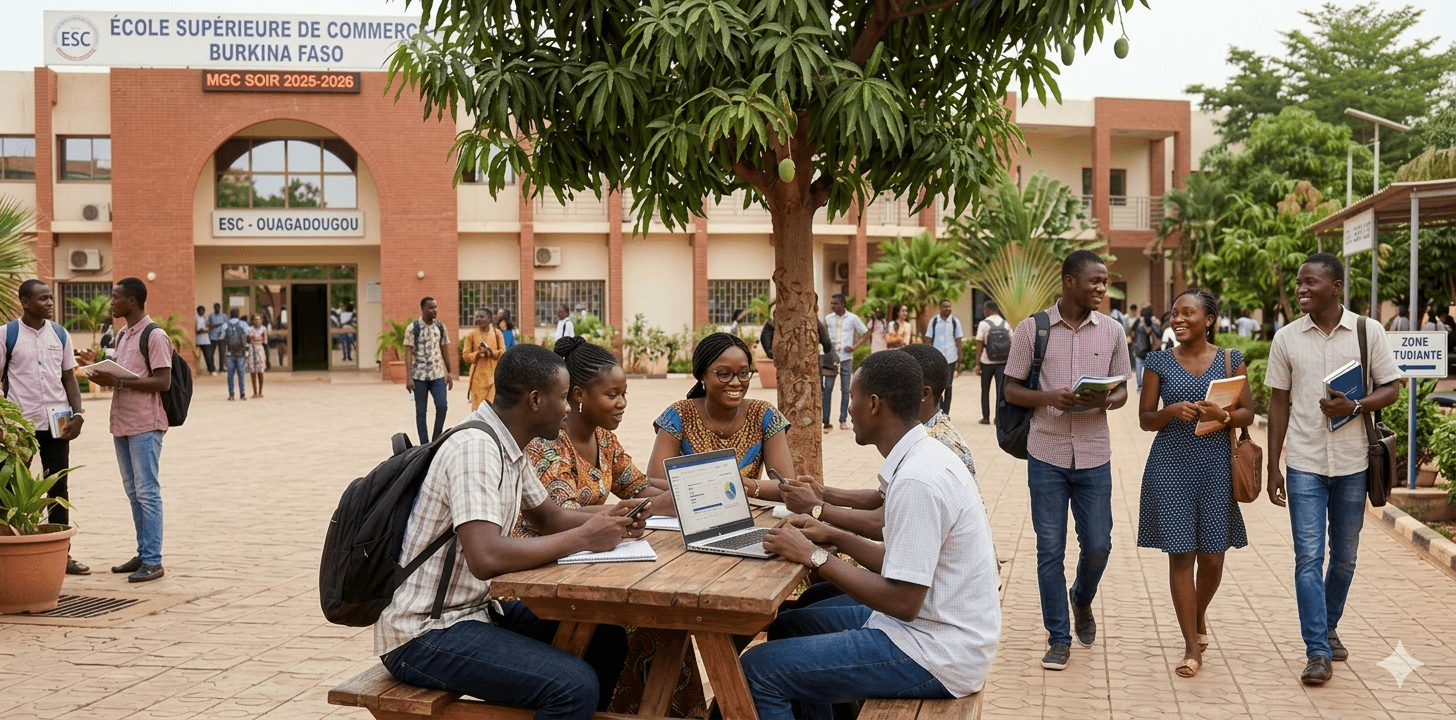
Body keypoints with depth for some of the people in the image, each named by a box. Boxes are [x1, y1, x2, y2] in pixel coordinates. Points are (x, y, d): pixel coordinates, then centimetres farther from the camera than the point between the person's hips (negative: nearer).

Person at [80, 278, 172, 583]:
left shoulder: (154, 336, -11)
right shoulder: (122, 336, 17)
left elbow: (163, 382, -18)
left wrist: (118, 382, -20)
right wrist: (100, 367, 5)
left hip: (145, 425, -9)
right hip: (122, 423, 9)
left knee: (147, 492, -7)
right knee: (134, 492, 13)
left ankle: (153, 561, -4)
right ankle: (143, 554, 20)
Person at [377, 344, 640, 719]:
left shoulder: (509, 447, 8)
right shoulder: (475, 448, -22)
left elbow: (549, 516, 20)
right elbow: (486, 558, -32)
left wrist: (609, 520, 0)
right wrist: (583, 537, -22)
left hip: (476, 607, 10)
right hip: (421, 634, -10)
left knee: (607, 640, 6)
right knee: (575, 687, -22)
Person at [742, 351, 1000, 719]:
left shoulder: (917, 481, -24)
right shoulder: (926, 456, 8)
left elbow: (902, 601, -24)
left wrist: (814, 556, -17)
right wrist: (834, 536, 9)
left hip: (935, 654, -10)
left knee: (758, 670, -11)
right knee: (787, 627, 20)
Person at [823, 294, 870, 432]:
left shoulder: (852, 318, 1)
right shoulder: (828, 318, 5)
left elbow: (866, 334, 7)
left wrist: (854, 347, -3)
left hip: (846, 358, 0)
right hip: (830, 357, 1)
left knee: (845, 389, 4)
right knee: (827, 388, -5)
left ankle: (843, 420, 11)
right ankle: (826, 421, -2)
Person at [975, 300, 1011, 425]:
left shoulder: (984, 324, -6)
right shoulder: (1006, 324, 5)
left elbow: (979, 345, -7)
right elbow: (1011, 343, 5)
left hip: (987, 362, -2)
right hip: (1003, 362, 2)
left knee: (985, 391, 11)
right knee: (1001, 390, 3)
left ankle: (986, 417, 13)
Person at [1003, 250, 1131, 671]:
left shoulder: (1111, 331, 5)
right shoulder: (1032, 329, -2)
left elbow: (1122, 391, 10)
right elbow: (1011, 390, 1)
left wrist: (1104, 401, -13)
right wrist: (1049, 397, -18)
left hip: (1094, 457, 2)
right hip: (1046, 455, -2)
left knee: (1097, 545, 3)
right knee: (1050, 549, 2)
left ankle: (1082, 600, 36)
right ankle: (1059, 639, 14)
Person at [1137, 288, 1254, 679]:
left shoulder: (1230, 360, 5)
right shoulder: (1160, 361, 4)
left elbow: (1247, 414, 6)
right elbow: (1145, 419, 4)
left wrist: (1221, 415, -15)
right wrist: (1172, 411, -16)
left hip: (1216, 463, 1)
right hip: (1171, 465, -1)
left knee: (1212, 556, 5)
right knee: (1181, 553, -3)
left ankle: (1199, 617, 37)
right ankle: (1192, 647, 6)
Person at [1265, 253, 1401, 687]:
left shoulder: (1368, 332, -2)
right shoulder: (1287, 338, 1)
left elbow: (1390, 389, 1)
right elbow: (1279, 403, 5)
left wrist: (1354, 407, -20)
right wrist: (1272, 468, 3)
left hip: (1352, 463, 0)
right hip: (1304, 464, 0)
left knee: (1344, 557, 12)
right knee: (1308, 557, -6)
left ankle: (1328, 628, 33)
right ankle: (1317, 651, -3)